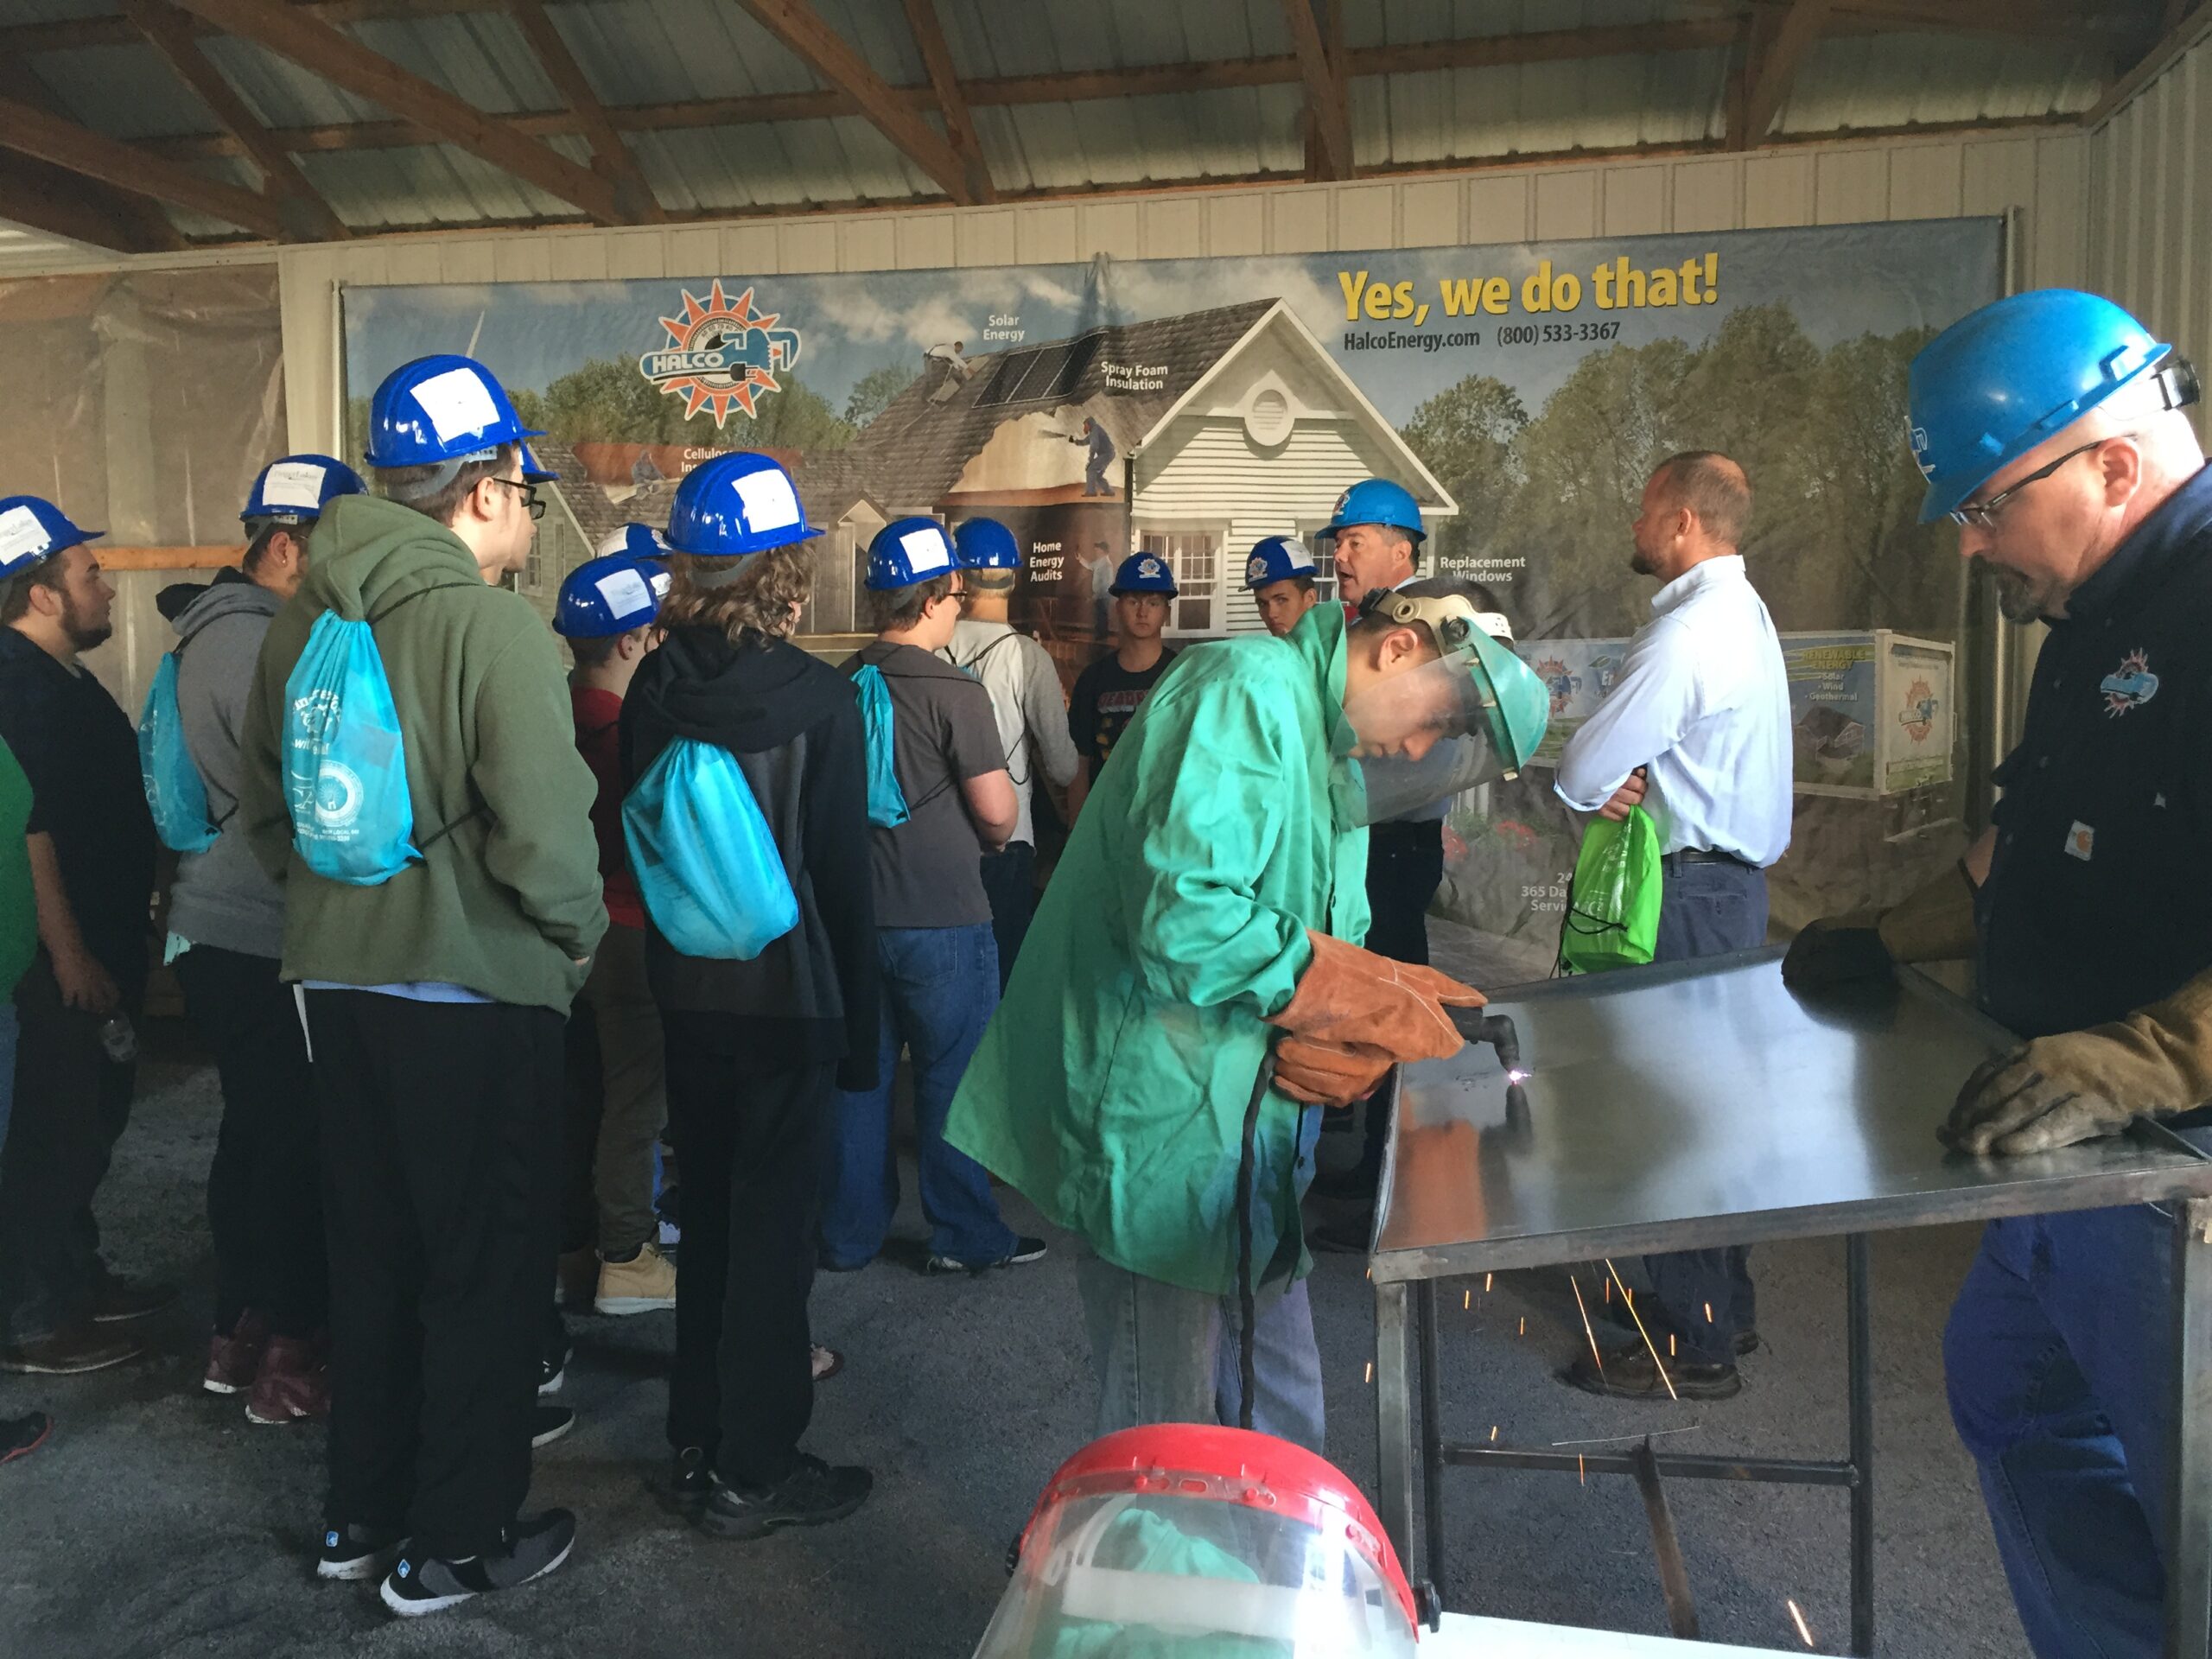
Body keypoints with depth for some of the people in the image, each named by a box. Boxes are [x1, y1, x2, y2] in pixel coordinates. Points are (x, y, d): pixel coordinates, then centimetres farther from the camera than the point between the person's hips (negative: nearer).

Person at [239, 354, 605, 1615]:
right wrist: (580, 934, -5)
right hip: (476, 990, -7)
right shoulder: (492, 623, -17)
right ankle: (456, 1545, 19)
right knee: (488, 1263, 8)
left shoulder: (305, 620, 6)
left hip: (338, 979, 7)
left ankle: (363, 1513, 34)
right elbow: (543, 833, -23)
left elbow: (265, 806, 14)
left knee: (374, 1250, 20)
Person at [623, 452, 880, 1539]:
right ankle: (752, 1471, 15)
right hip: (789, 994, -5)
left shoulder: (654, 688, 0)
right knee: (774, 1224, 5)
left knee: (708, 1212, 18)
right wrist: (860, 1023, -5)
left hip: (687, 991, 6)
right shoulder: (818, 699, -15)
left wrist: (671, 959, 16)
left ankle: (699, 1440, 30)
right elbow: (842, 872, -13)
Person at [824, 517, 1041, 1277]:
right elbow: (998, 811, -14)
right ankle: (964, 1236, 16)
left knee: (861, 1072, 14)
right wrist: (991, 838, 8)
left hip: (858, 912, 6)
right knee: (952, 1078, 6)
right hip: (943, 918, -6)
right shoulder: (954, 694, -16)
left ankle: (849, 1233, 24)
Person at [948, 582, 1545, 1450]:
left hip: (1249, 1137, 10)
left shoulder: (1338, 756, 17)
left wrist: (1402, 995, -7)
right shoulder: (1247, 692, -16)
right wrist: (1373, 1002, -18)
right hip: (1161, 1122, -10)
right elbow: (1185, 918, -29)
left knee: (1281, 1414, 20)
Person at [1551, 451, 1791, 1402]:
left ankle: (1693, 1347, 7)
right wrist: (1622, 780, -4)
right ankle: (1724, 1307, 32)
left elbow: (1580, 772, -20)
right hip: (1732, 875, 11)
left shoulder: (1689, 630, -20)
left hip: (1693, 894, -11)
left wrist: (1594, 786, 2)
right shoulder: (1741, 612, 15)